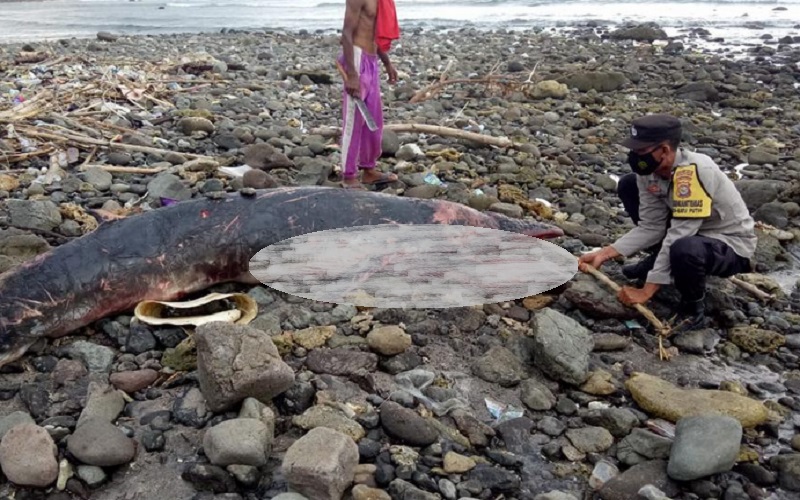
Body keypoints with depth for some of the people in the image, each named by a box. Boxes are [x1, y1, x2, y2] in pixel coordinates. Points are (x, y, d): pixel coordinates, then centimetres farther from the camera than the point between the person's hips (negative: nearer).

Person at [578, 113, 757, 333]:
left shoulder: (694, 171, -33)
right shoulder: (650, 169, -11)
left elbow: (678, 236, -34)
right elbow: (651, 227, -6)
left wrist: (646, 291, -31)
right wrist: (604, 253, -16)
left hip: (731, 245, -7)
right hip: (690, 233, 8)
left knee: (684, 249, -43)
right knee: (629, 185, 0)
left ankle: (693, 311, -10)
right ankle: (659, 262, 13)